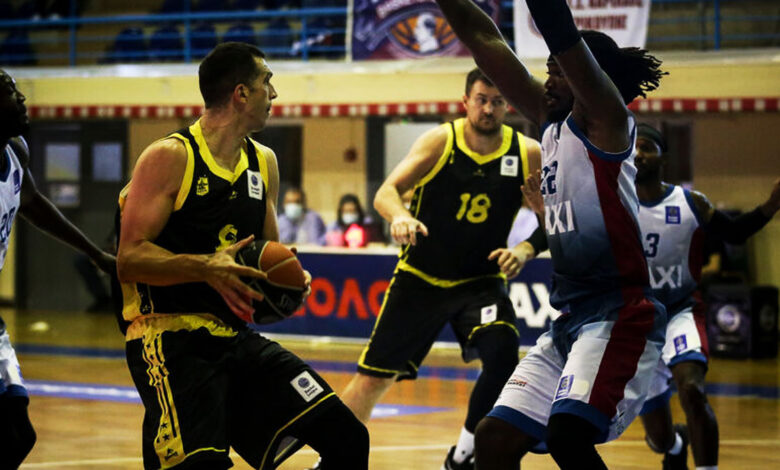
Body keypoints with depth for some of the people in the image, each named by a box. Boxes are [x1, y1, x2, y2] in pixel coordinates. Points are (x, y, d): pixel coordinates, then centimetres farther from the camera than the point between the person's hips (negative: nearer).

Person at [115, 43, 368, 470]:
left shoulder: (263, 163, 13)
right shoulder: (169, 158, -9)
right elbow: (129, 260, -15)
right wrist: (205, 267, -29)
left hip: (236, 337, 7)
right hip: (170, 336, -7)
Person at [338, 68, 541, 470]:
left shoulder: (527, 154, -6)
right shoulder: (440, 141, -10)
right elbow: (386, 192, -16)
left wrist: (524, 251, -18)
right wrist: (399, 215, -38)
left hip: (480, 281, 1)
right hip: (421, 279, -1)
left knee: (502, 354, -26)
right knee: (372, 379, 1)